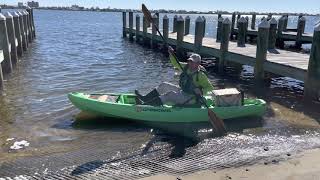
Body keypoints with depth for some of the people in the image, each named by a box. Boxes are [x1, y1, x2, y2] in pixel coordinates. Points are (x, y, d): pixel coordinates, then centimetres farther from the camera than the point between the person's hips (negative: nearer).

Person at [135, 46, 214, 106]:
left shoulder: (201, 75, -18)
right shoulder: (186, 67, 2)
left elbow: (210, 87, -16)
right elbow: (176, 64, 10)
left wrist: (201, 92, -34)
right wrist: (171, 54, -6)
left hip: (191, 99, -9)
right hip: (182, 91, 9)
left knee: (170, 95, -28)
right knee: (164, 85, 2)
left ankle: (146, 105, -33)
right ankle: (145, 98, -5)